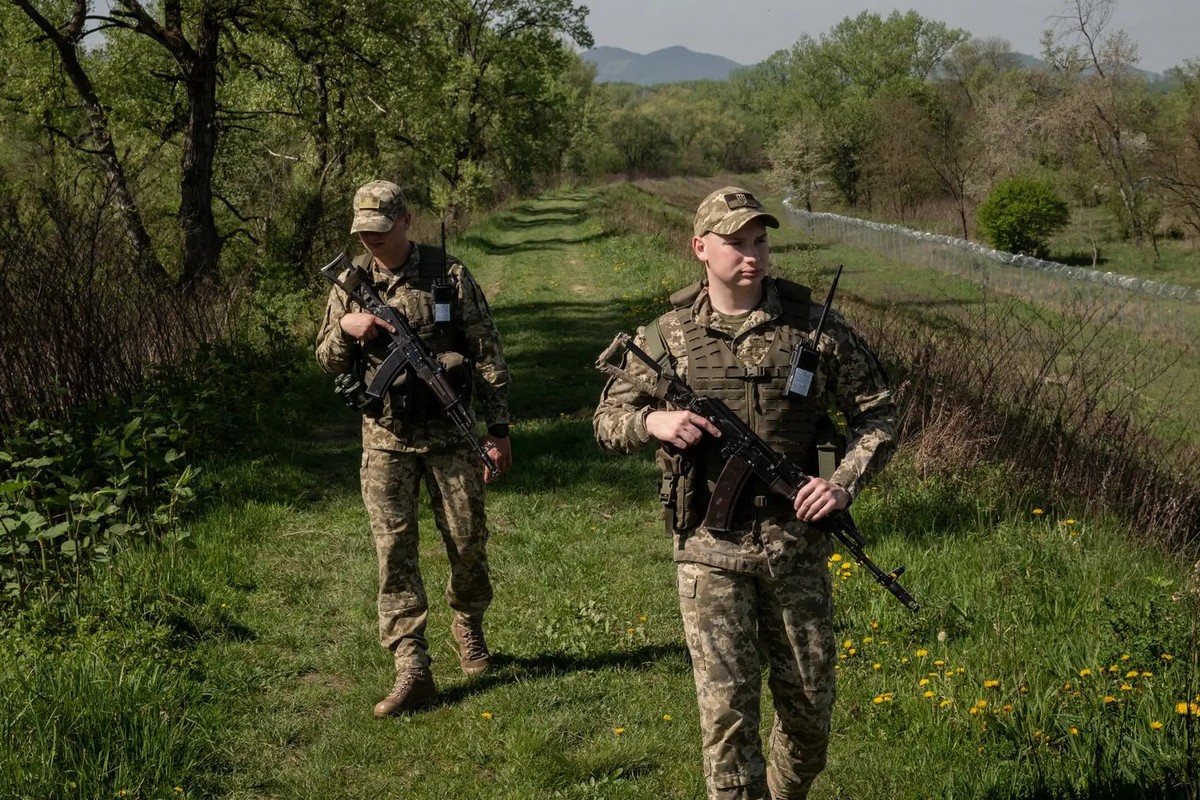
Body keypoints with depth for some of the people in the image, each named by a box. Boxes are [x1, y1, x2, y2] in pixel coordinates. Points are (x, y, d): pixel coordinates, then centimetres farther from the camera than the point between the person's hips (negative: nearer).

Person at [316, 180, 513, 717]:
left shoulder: (448, 274, -4)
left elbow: (488, 353, -1)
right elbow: (327, 363, 6)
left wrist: (498, 428, -4)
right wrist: (345, 329, -16)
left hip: (450, 432, -1)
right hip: (385, 439, 1)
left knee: (468, 543, 7)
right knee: (394, 551, -5)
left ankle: (468, 626, 36)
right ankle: (412, 672, -5)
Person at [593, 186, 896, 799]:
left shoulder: (815, 327, -2)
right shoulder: (668, 336, -1)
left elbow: (876, 412, 4)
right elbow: (607, 420, 7)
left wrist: (845, 482, -11)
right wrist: (653, 421, -15)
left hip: (796, 543, 1)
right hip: (710, 549, -1)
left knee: (809, 702, 14)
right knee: (726, 708, -2)